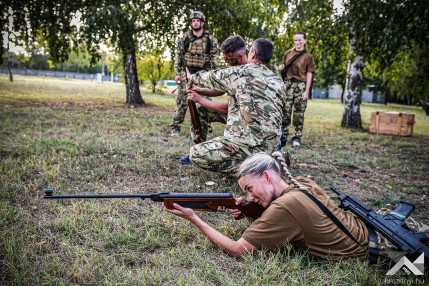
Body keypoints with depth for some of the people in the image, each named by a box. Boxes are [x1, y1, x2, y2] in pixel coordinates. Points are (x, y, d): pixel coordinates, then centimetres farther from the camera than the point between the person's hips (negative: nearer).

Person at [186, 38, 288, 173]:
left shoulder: (242, 72, -8)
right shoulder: (277, 80, 13)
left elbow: (210, 77, 7)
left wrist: (192, 78, 30)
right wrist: (201, 100, 23)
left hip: (250, 144, -8)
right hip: (271, 146, 8)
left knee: (196, 153, 1)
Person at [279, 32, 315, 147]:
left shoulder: (308, 56, 5)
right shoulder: (288, 54, 12)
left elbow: (309, 74, 0)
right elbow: (282, 68, 20)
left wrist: (307, 91, -7)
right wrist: (280, 68, -6)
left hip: (301, 85, -2)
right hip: (288, 84, 2)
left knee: (299, 113, 0)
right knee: (285, 111, -2)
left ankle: (297, 137, 8)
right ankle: (283, 135, 7)